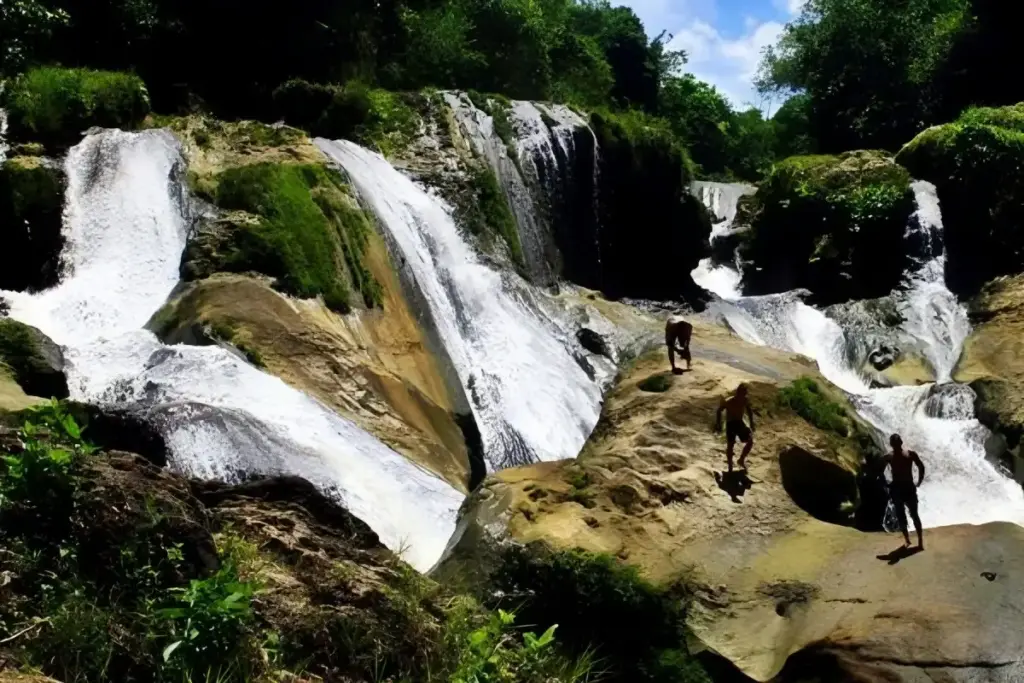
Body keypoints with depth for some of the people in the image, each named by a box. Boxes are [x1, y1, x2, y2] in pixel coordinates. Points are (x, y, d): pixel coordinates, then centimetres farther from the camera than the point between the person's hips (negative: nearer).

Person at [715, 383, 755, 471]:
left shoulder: (745, 401, -10)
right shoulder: (728, 402, -21)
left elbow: (749, 410, 10)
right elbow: (719, 411, -6)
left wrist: (752, 423, 9)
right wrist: (718, 424, -7)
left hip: (740, 423, 3)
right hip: (730, 424, -3)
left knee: (750, 441, -11)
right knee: (730, 445, 3)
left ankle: (742, 460, 11)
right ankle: (730, 466, 21)